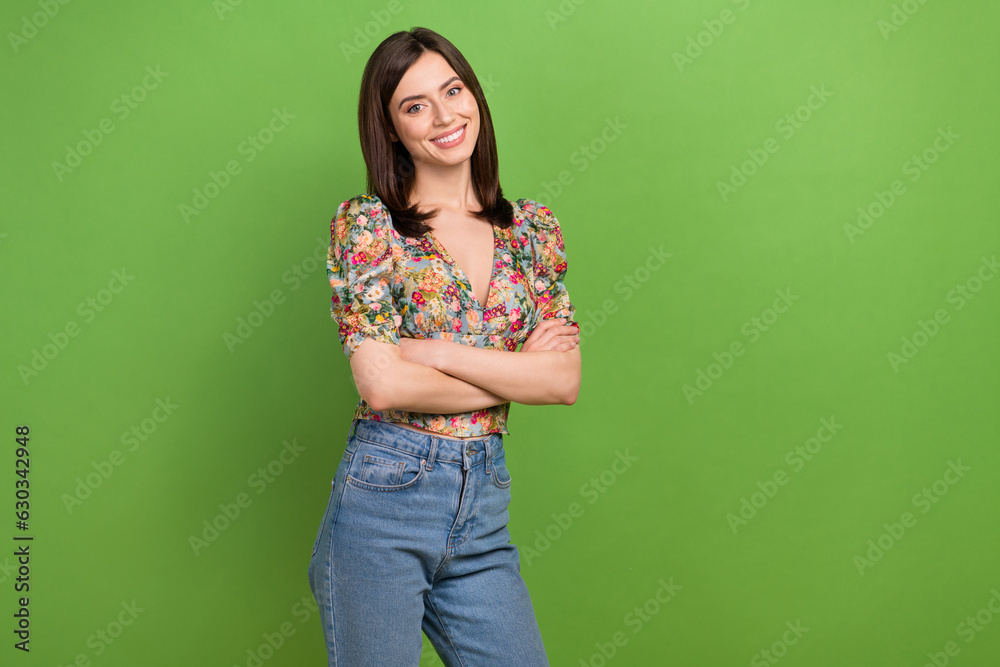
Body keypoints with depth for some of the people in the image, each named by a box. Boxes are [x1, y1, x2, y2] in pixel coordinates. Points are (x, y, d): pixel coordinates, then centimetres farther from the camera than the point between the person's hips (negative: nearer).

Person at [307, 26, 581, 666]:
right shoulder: (365, 222, -5)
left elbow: (566, 380, -2)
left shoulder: (533, 227, 7)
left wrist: (440, 353, -12)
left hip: (485, 506, 4)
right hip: (384, 495, -3)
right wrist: (516, 371, -6)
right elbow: (383, 383, -15)